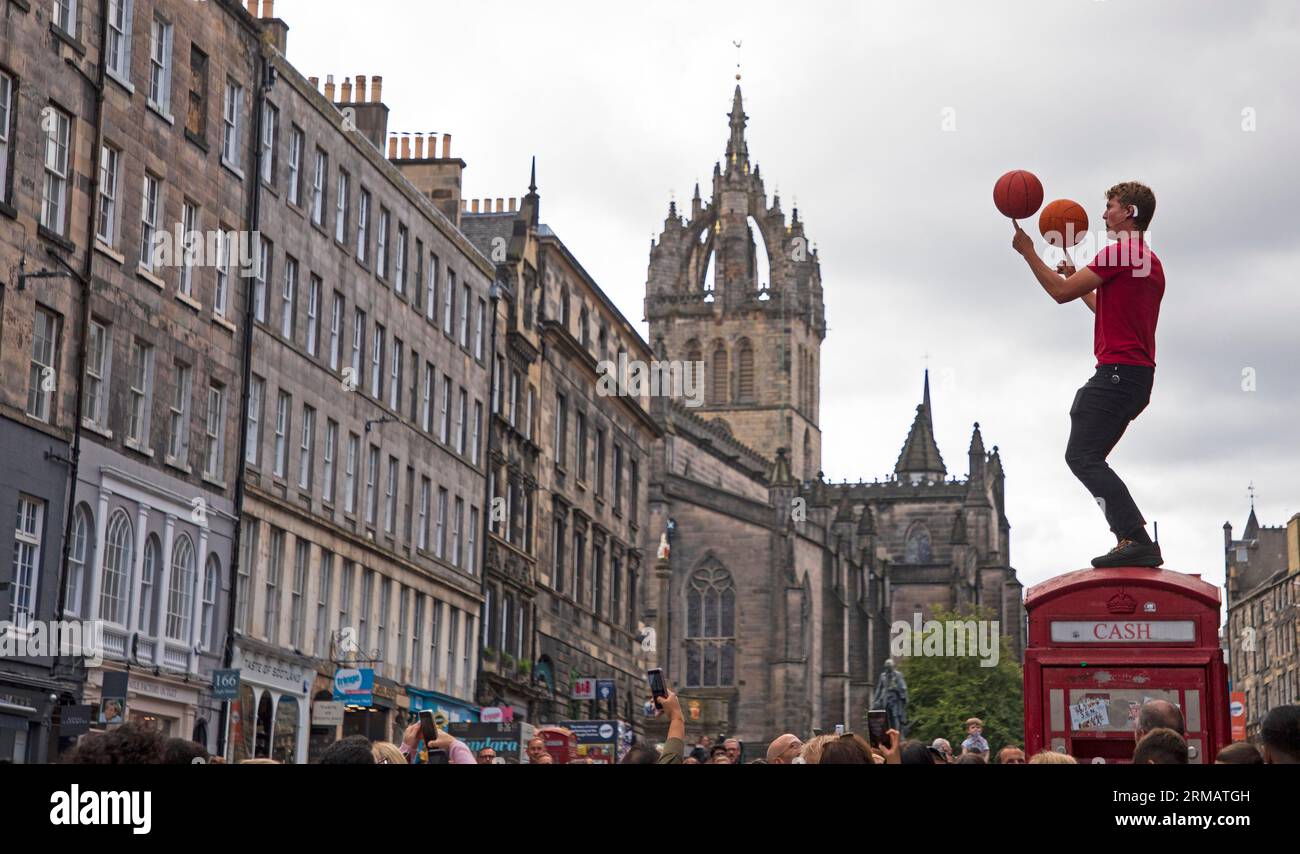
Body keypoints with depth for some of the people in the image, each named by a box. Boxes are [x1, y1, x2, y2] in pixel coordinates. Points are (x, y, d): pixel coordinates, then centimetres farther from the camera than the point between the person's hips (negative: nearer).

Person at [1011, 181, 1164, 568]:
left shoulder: (1118, 252, -10)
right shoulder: (1151, 263, 22)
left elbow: (1062, 292, -10)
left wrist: (1028, 252, 1)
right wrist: (1077, 278, 39)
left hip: (1117, 371, -10)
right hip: (1139, 376, 10)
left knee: (1082, 456, -13)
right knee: (1089, 459, 14)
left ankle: (1137, 539, -22)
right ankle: (1131, 541, 6)